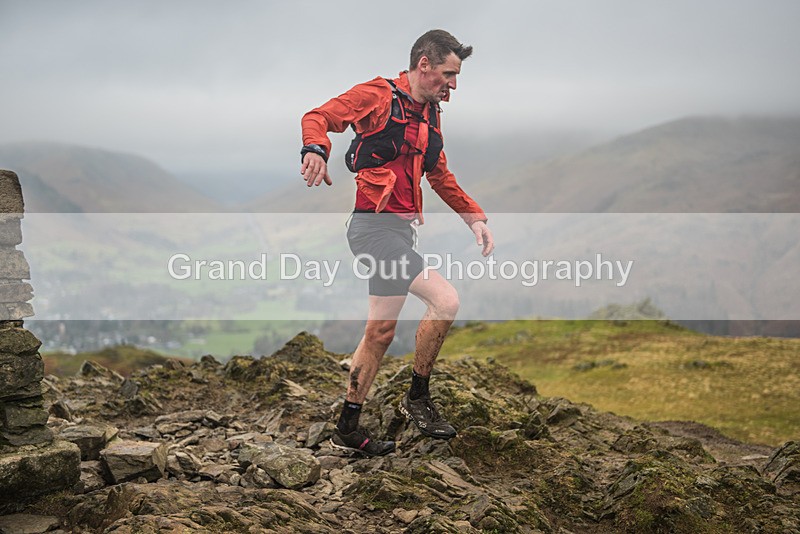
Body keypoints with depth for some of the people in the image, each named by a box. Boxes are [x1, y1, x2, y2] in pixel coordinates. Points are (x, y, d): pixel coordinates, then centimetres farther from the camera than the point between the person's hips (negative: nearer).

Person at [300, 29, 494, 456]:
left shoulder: (430, 114, 19)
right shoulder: (378, 96, -7)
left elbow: (440, 176, 27)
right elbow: (319, 117, -16)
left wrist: (474, 218, 21)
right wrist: (315, 149, -38)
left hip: (401, 229, 9)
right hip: (375, 226, -9)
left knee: (381, 331, 11)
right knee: (445, 300, -18)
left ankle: (347, 429, 22)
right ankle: (417, 399, 0)